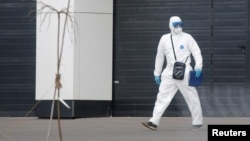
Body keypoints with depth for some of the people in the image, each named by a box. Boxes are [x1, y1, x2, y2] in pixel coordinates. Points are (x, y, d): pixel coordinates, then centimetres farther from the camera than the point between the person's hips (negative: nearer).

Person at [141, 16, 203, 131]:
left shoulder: (187, 37, 1)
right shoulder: (164, 39, 9)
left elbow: (196, 52, -5)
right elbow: (160, 56, 15)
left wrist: (198, 66, -20)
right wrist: (157, 73, 15)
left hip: (185, 72, -3)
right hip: (169, 72, 3)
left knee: (191, 97, 1)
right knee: (162, 96, -5)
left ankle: (197, 122, 13)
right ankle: (154, 122, -9)